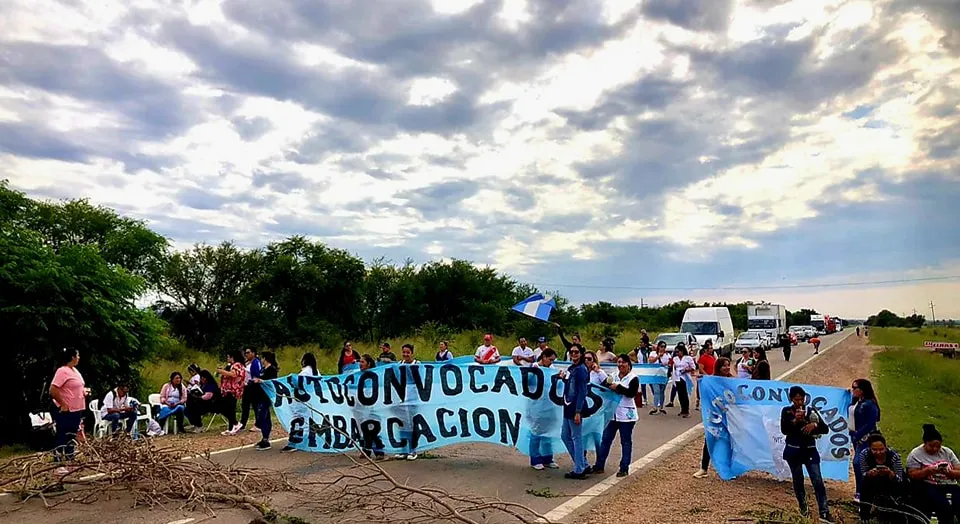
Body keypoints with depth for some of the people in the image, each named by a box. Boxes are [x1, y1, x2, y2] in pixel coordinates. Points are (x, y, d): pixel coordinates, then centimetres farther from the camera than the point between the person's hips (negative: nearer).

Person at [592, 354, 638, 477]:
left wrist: (618, 387, -20)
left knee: (626, 442, 5)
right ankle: (599, 465, 13)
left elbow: (632, 393, -18)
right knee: (605, 439, 6)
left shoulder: (633, 378, -5)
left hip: (626, 415, -4)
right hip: (612, 413, 5)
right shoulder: (613, 376, 9)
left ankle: (624, 468, 14)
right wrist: (608, 386, -14)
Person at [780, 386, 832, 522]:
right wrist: (795, 420, -27)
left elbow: (825, 429, -2)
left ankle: (824, 513, -5)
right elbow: (784, 430, -13)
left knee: (818, 480, -7)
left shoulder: (811, 411, 2)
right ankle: (803, 509, 27)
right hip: (793, 451, -1)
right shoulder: (786, 411, -3)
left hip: (810, 450, 1)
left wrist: (814, 425, -22)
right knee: (798, 481, 10)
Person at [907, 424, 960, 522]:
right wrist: (928, 470, -18)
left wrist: (949, 472, -10)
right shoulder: (915, 454, 3)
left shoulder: (948, 452, 15)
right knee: (944, 507, -33)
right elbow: (912, 475, -4)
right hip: (928, 487, -3)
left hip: (949, 485, 4)